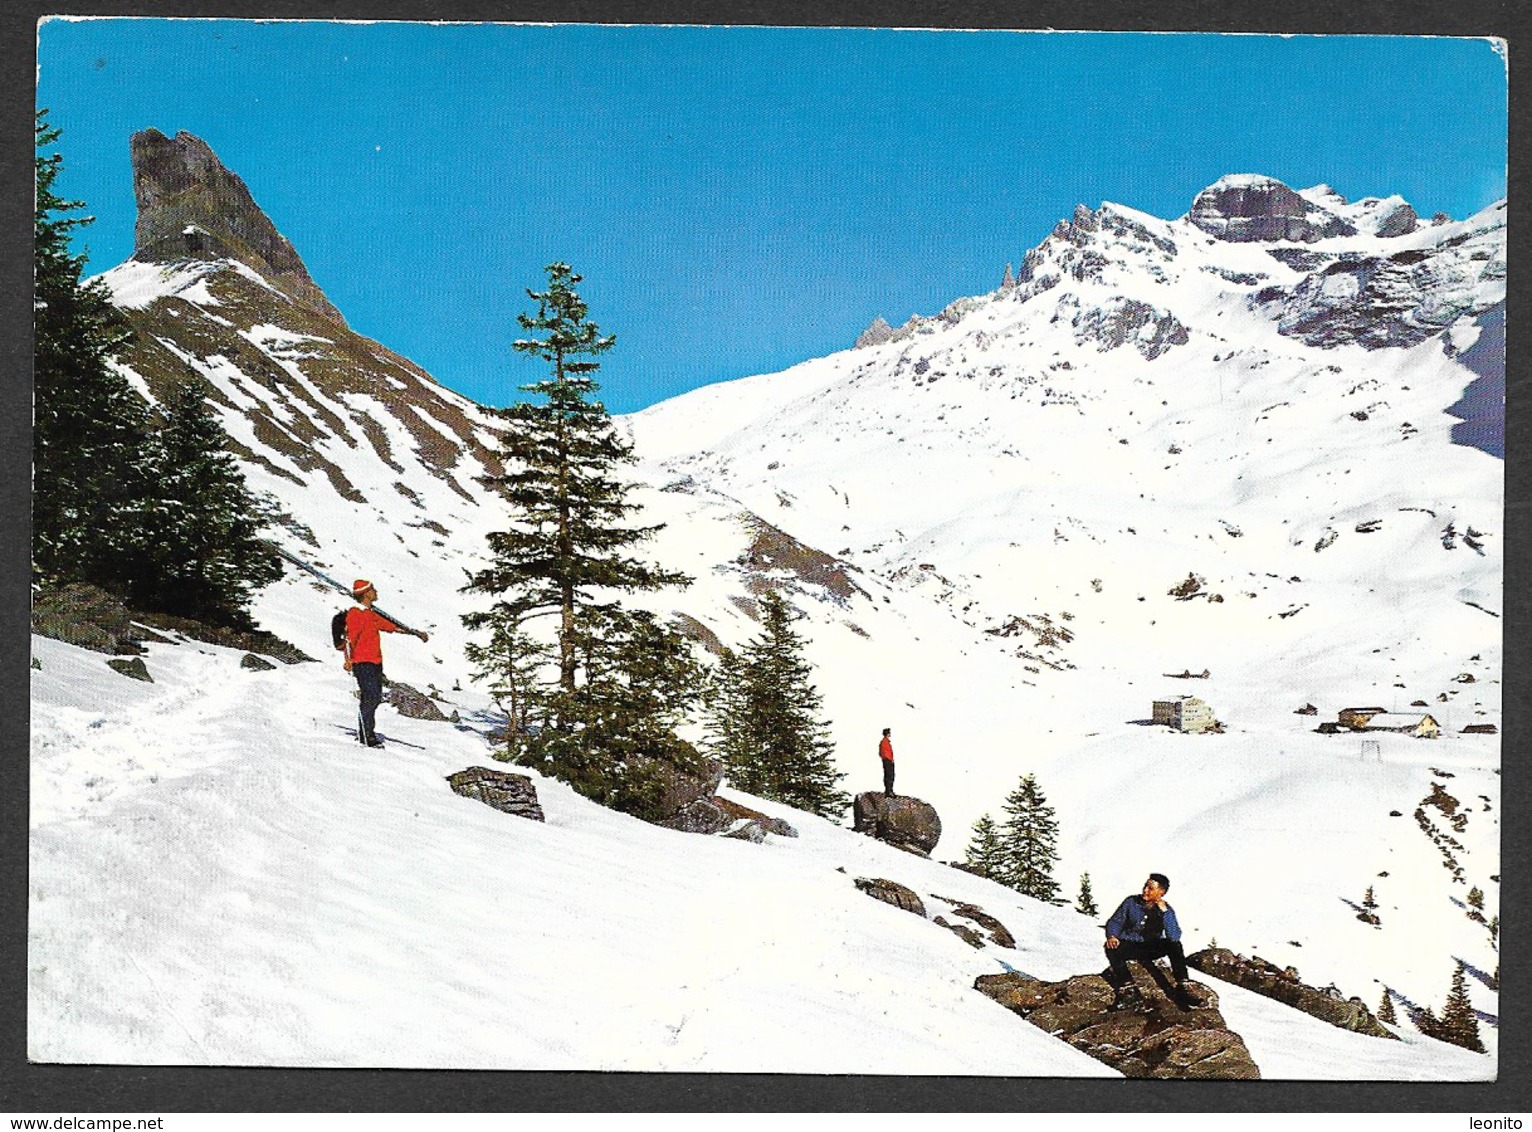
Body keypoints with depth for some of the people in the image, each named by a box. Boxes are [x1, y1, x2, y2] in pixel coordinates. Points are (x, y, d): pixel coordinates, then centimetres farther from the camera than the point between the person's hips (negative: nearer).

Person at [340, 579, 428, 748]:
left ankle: (365, 733, 17)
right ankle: (366, 736, -9)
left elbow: (391, 626, 26)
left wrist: (415, 633, 29)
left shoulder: (372, 615, 18)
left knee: (375, 698, 9)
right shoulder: (355, 614, -8)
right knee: (370, 698, -13)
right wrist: (348, 660, -28)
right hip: (362, 663, -9)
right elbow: (350, 638, -17)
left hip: (375, 663, 9)